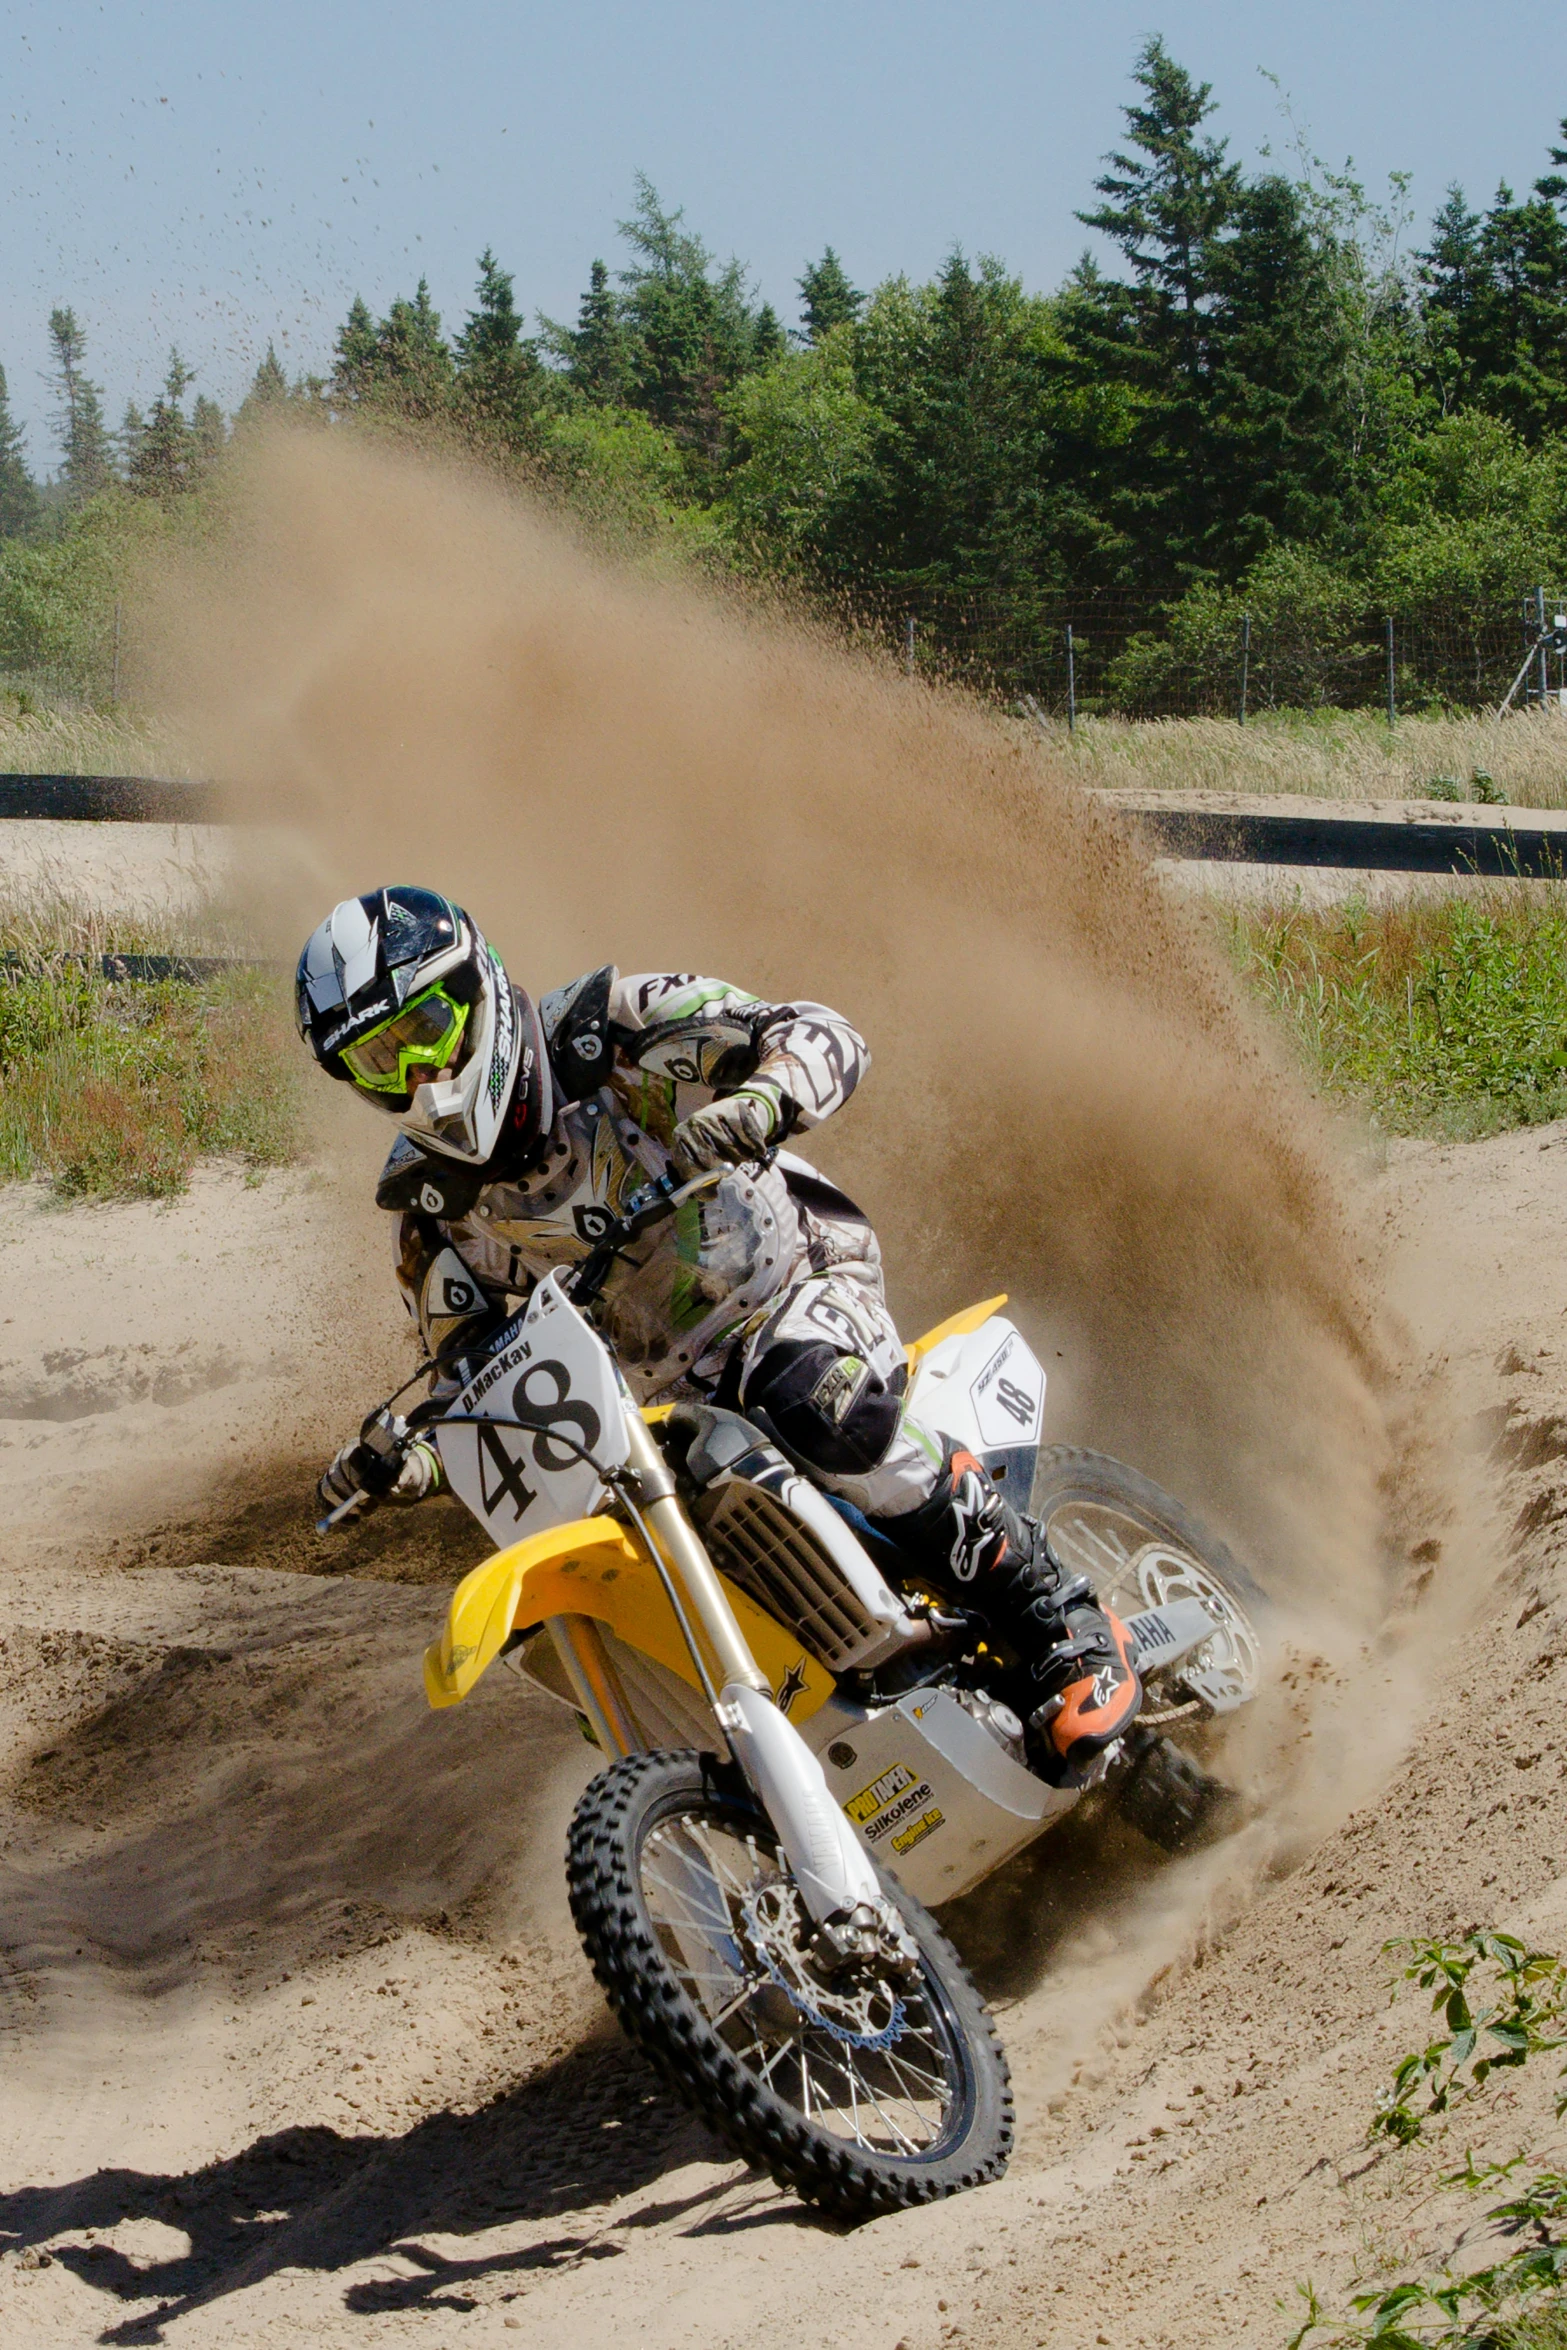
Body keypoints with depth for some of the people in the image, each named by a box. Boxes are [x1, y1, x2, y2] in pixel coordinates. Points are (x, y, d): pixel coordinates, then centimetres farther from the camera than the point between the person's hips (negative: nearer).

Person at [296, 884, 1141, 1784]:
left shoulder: (606, 1032, -11)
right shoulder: (435, 1203, 2)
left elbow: (823, 1035, -17)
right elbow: (472, 1374, 6)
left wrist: (762, 1097, -40)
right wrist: (409, 1459, -17)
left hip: (794, 1287, -5)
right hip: (653, 1404, 6)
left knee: (819, 1406, -39)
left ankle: (1068, 1628, -29)